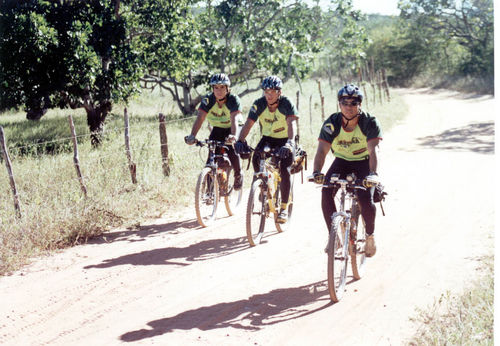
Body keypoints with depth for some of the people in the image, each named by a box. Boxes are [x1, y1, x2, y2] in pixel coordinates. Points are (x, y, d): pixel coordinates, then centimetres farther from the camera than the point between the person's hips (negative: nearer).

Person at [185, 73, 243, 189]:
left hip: (231, 129, -3)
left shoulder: (233, 99, -27)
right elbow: (200, 118, -31)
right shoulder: (208, 99, -20)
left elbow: (234, 119, -41)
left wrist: (233, 135, -60)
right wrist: (192, 136, -47)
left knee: (232, 152, -24)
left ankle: (238, 175, 4)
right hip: (217, 129, 3)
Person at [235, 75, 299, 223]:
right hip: (267, 138, 3)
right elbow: (248, 123, -24)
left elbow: (292, 123, -37)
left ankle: (284, 208, -10)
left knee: (284, 170, -22)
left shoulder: (286, 103, -23)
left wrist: (290, 143, -55)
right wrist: (240, 141, -43)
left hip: (284, 140, -3)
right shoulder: (259, 104, -16)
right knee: (256, 159, -25)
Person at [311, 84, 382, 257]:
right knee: (326, 192, -23)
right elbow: (322, 150, -26)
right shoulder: (331, 124, -18)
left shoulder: (369, 122, -22)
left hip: (364, 162, -2)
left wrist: (373, 173, -51)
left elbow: (373, 150, -33)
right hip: (341, 161, 2)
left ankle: (370, 235, 7)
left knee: (366, 200, -23)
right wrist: (316, 172, -44)